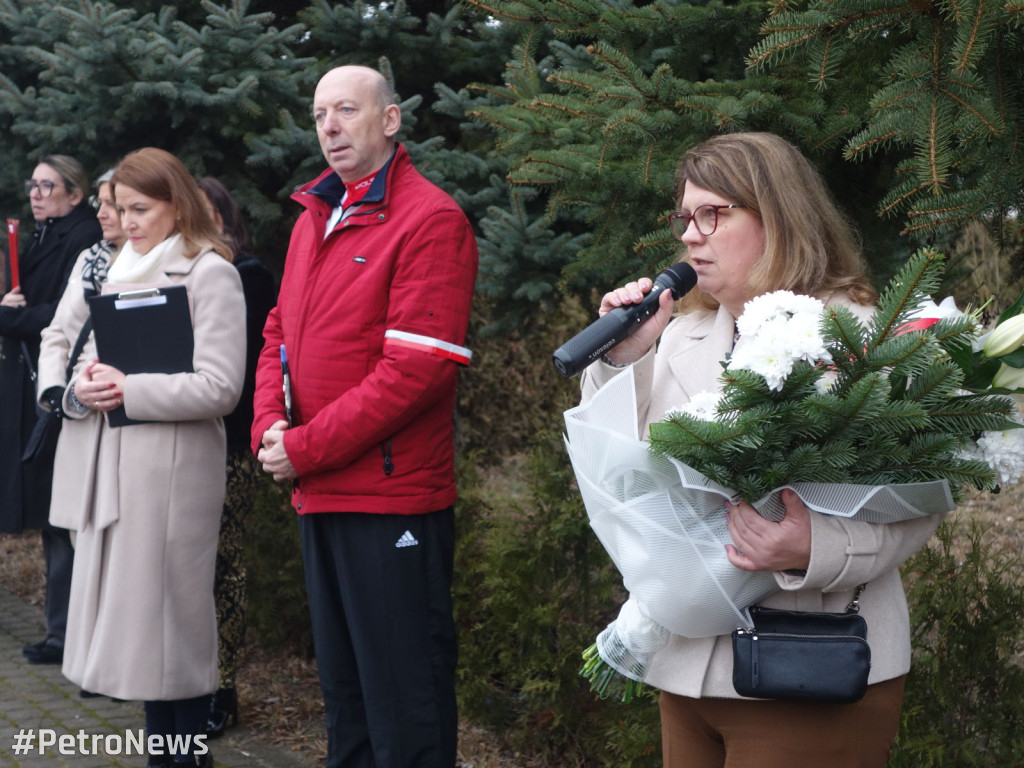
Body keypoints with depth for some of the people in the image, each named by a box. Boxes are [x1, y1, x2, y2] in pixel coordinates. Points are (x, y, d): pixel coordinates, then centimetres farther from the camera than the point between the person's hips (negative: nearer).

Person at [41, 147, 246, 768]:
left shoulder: (210, 273, -5)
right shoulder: (122, 269, 17)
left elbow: (220, 388, -12)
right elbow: (95, 353, 20)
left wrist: (130, 390, -15)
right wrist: (84, 387, -3)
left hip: (171, 471, -7)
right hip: (111, 467, 7)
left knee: (172, 622, -1)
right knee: (131, 620, 9)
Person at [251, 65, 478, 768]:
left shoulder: (430, 220, -12)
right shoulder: (315, 219, 14)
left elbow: (415, 368, -20)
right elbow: (280, 334, 16)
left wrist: (306, 449, -16)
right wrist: (270, 426, -3)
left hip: (392, 498, -8)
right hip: (319, 497, 8)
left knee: (403, 705, 0)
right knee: (343, 690, 20)